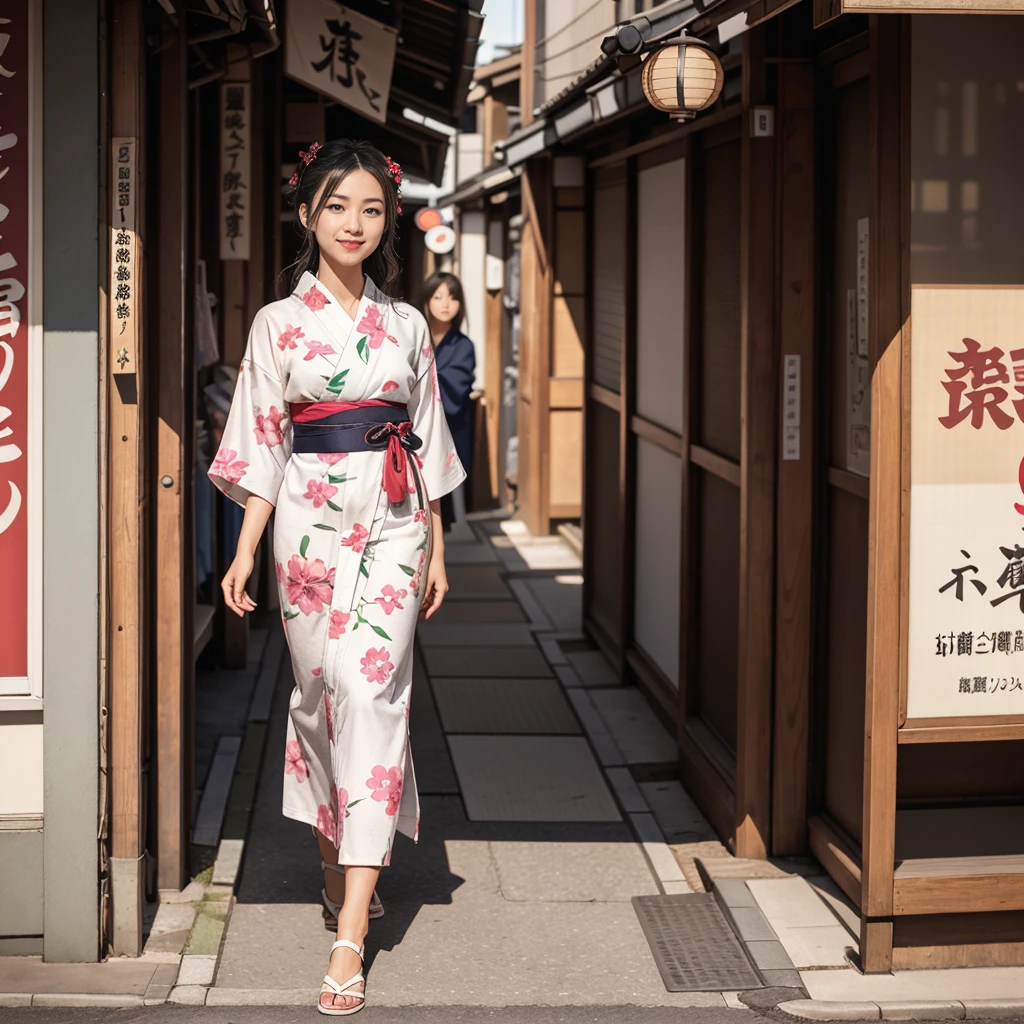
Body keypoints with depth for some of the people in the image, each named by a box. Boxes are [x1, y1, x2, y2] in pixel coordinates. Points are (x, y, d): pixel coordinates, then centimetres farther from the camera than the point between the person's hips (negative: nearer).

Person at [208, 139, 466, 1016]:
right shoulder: (279, 323, 2)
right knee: (320, 689, 7)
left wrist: (436, 547, 10)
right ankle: (337, 858, 33)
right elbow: (261, 447, 1)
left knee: (373, 691, -8)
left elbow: (427, 443, 12)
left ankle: (350, 935, -11)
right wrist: (245, 552, -6)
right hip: (313, 519, 0)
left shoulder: (407, 325, 8)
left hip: (392, 523, 1)